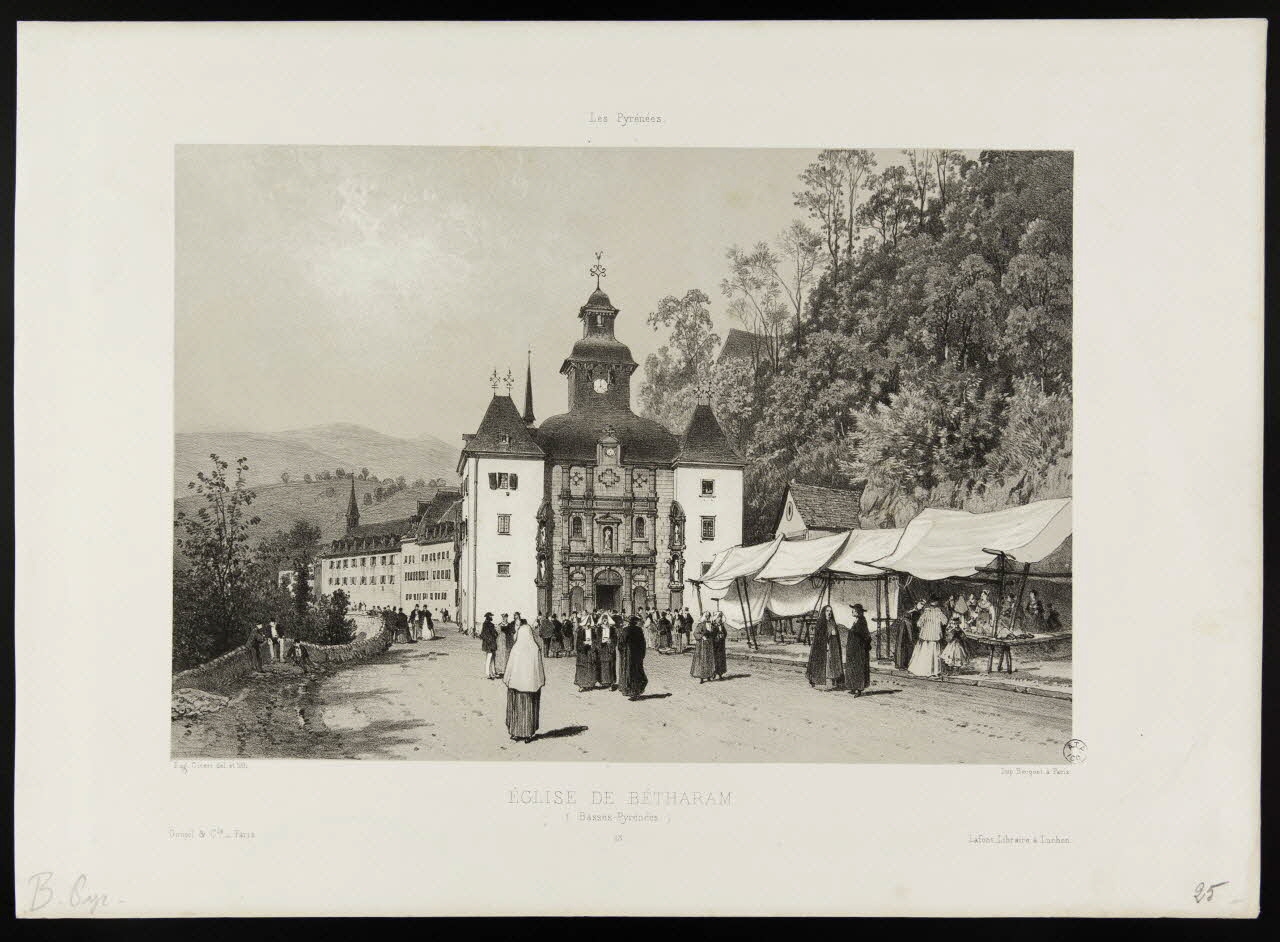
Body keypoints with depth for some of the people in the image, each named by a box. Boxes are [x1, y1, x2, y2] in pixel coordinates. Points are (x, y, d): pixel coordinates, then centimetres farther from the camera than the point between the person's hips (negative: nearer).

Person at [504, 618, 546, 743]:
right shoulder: (536, 649, -7)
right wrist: (541, 681, 8)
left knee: (517, 707, 10)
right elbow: (539, 667, -2)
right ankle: (529, 734, 11)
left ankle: (516, 733, 12)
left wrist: (506, 680, 4)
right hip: (532, 682, 1)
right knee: (530, 708, 9)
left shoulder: (516, 649, -11)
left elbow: (510, 667, -7)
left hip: (517, 681, -1)